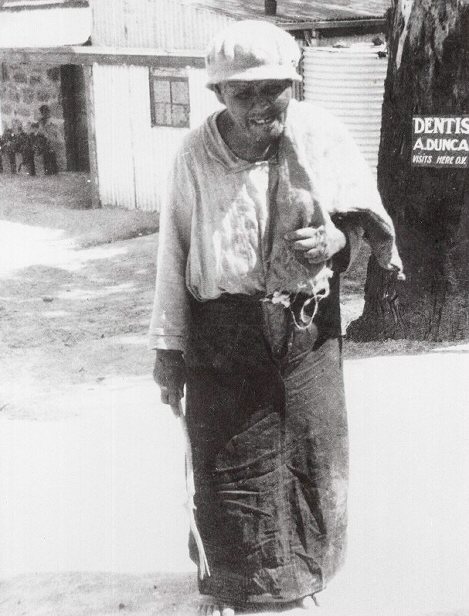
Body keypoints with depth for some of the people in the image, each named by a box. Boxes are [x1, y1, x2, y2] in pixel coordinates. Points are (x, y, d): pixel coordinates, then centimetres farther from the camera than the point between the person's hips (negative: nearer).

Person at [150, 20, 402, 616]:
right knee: (227, 462, 6)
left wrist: (332, 241, -18)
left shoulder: (319, 136, -6)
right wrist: (167, 348, 0)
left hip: (308, 327, 2)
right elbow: (174, 253, -2)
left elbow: (358, 222, 6)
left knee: (312, 456, 10)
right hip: (221, 335, -1)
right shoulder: (196, 153, -8)